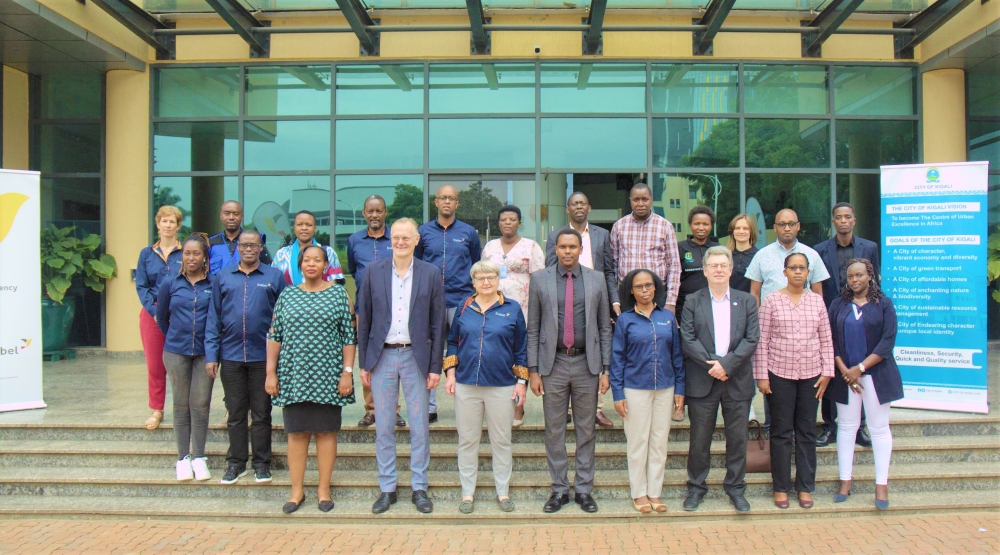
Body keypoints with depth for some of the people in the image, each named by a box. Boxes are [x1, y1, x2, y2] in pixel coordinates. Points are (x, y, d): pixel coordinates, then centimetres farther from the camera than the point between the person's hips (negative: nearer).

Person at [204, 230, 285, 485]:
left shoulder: (274, 277, 3)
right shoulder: (223, 277, 8)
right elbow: (214, 318, 7)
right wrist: (211, 356, 1)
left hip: (262, 356, -2)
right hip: (231, 356, 2)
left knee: (261, 413, 7)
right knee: (235, 413, 10)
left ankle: (262, 463, 18)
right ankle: (236, 463, 21)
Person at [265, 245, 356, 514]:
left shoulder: (339, 293, 2)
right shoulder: (287, 295, 8)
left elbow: (349, 336, -1)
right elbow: (274, 337, 8)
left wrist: (347, 371, -7)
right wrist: (271, 373, 3)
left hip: (328, 375, -2)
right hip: (293, 375, 2)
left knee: (326, 431, 4)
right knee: (296, 431, 6)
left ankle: (324, 488, 15)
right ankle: (297, 490, 15)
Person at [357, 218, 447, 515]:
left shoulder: (431, 273, 0)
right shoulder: (373, 271, 3)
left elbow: (438, 324, 1)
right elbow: (364, 320, 5)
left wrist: (435, 366, -3)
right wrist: (364, 363, 2)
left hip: (416, 357, -1)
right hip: (382, 357, 1)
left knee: (419, 427, 5)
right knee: (383, 427, 7)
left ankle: (419, 488, 18)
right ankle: (387, 488, 19)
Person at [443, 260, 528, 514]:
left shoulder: (513, 309, 2)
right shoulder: (464, 309, 6)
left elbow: (521, 349, 5)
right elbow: (452, 343, 13)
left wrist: (522, 381, 0)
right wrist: (450, 373, 2)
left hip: (502, 386, -1)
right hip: (466, 385, 1)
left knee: (501, 441, 7)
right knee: (467, 440, 7)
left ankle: (503, 492, 21)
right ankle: (467, 493, 19)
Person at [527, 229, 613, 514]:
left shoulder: (596, 280, 5)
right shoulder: (539, 279, 2)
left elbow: (605, 327, 6)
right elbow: (533, 328, 2)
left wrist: (606, 369, 1)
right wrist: (533, 369, -3)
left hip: (587, 363, 1)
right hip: (553, 363, -1)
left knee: (586, 430, 8)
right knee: (554, 430, 6)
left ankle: (584, 489, 20)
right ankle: (559, 489, 19)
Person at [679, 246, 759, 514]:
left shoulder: (747, 301, 7)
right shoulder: (692, 301, 4)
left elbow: (752, 339, -2)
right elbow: (687, 339, -4)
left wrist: (727, 364, -14)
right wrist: (712, 363, -15)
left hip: (738, 381, 1)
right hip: (702, 381, -1)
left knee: (738, 438, 8)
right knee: (700, 439, 6)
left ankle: (735, 488, 22)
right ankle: (696, 487, 19)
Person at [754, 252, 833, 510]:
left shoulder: (817, 300, 5)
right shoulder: (772, 300, -2)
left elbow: (826, 340, 8)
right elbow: (761, 340, -3)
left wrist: (827, 372, 2)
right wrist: (761, 376, -6)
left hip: (811, 374, 2)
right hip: (780, 373, -2)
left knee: (807, 431, 9)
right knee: (781, 432, 5)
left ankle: (805, 487, 20)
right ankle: (781, 487, 16)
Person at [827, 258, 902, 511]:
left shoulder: (883, 304, -1)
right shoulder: (838, 305, 6)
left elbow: (888, 341, -8)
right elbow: (830, 340, 2)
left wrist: (859, 368, -13)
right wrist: (844, 371, -10)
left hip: (876, 374, -2)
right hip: (845, 374, 2)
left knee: (879, 427, 3)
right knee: (847, 426, 7)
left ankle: (881, 484, 10)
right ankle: (845, 481, 14)